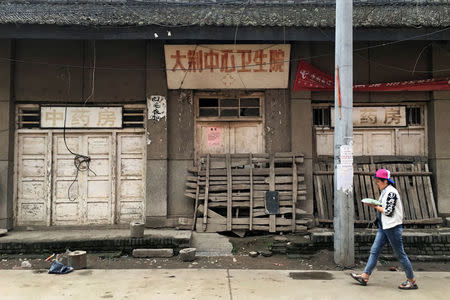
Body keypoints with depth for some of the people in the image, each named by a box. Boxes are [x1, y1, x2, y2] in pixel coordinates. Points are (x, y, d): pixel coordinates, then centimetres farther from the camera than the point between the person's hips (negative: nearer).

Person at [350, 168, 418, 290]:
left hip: (393, 227, -10)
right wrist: (375, 205, 2)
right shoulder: (385, 191, 12)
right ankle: (365, 277, 13)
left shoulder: (391, 192, -17)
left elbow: (389, 212, -20)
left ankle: (412, 281, 14)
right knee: (374, 250, 8)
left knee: (400, 254, 1)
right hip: (384, 227, 10)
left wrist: (375, 206, -11)